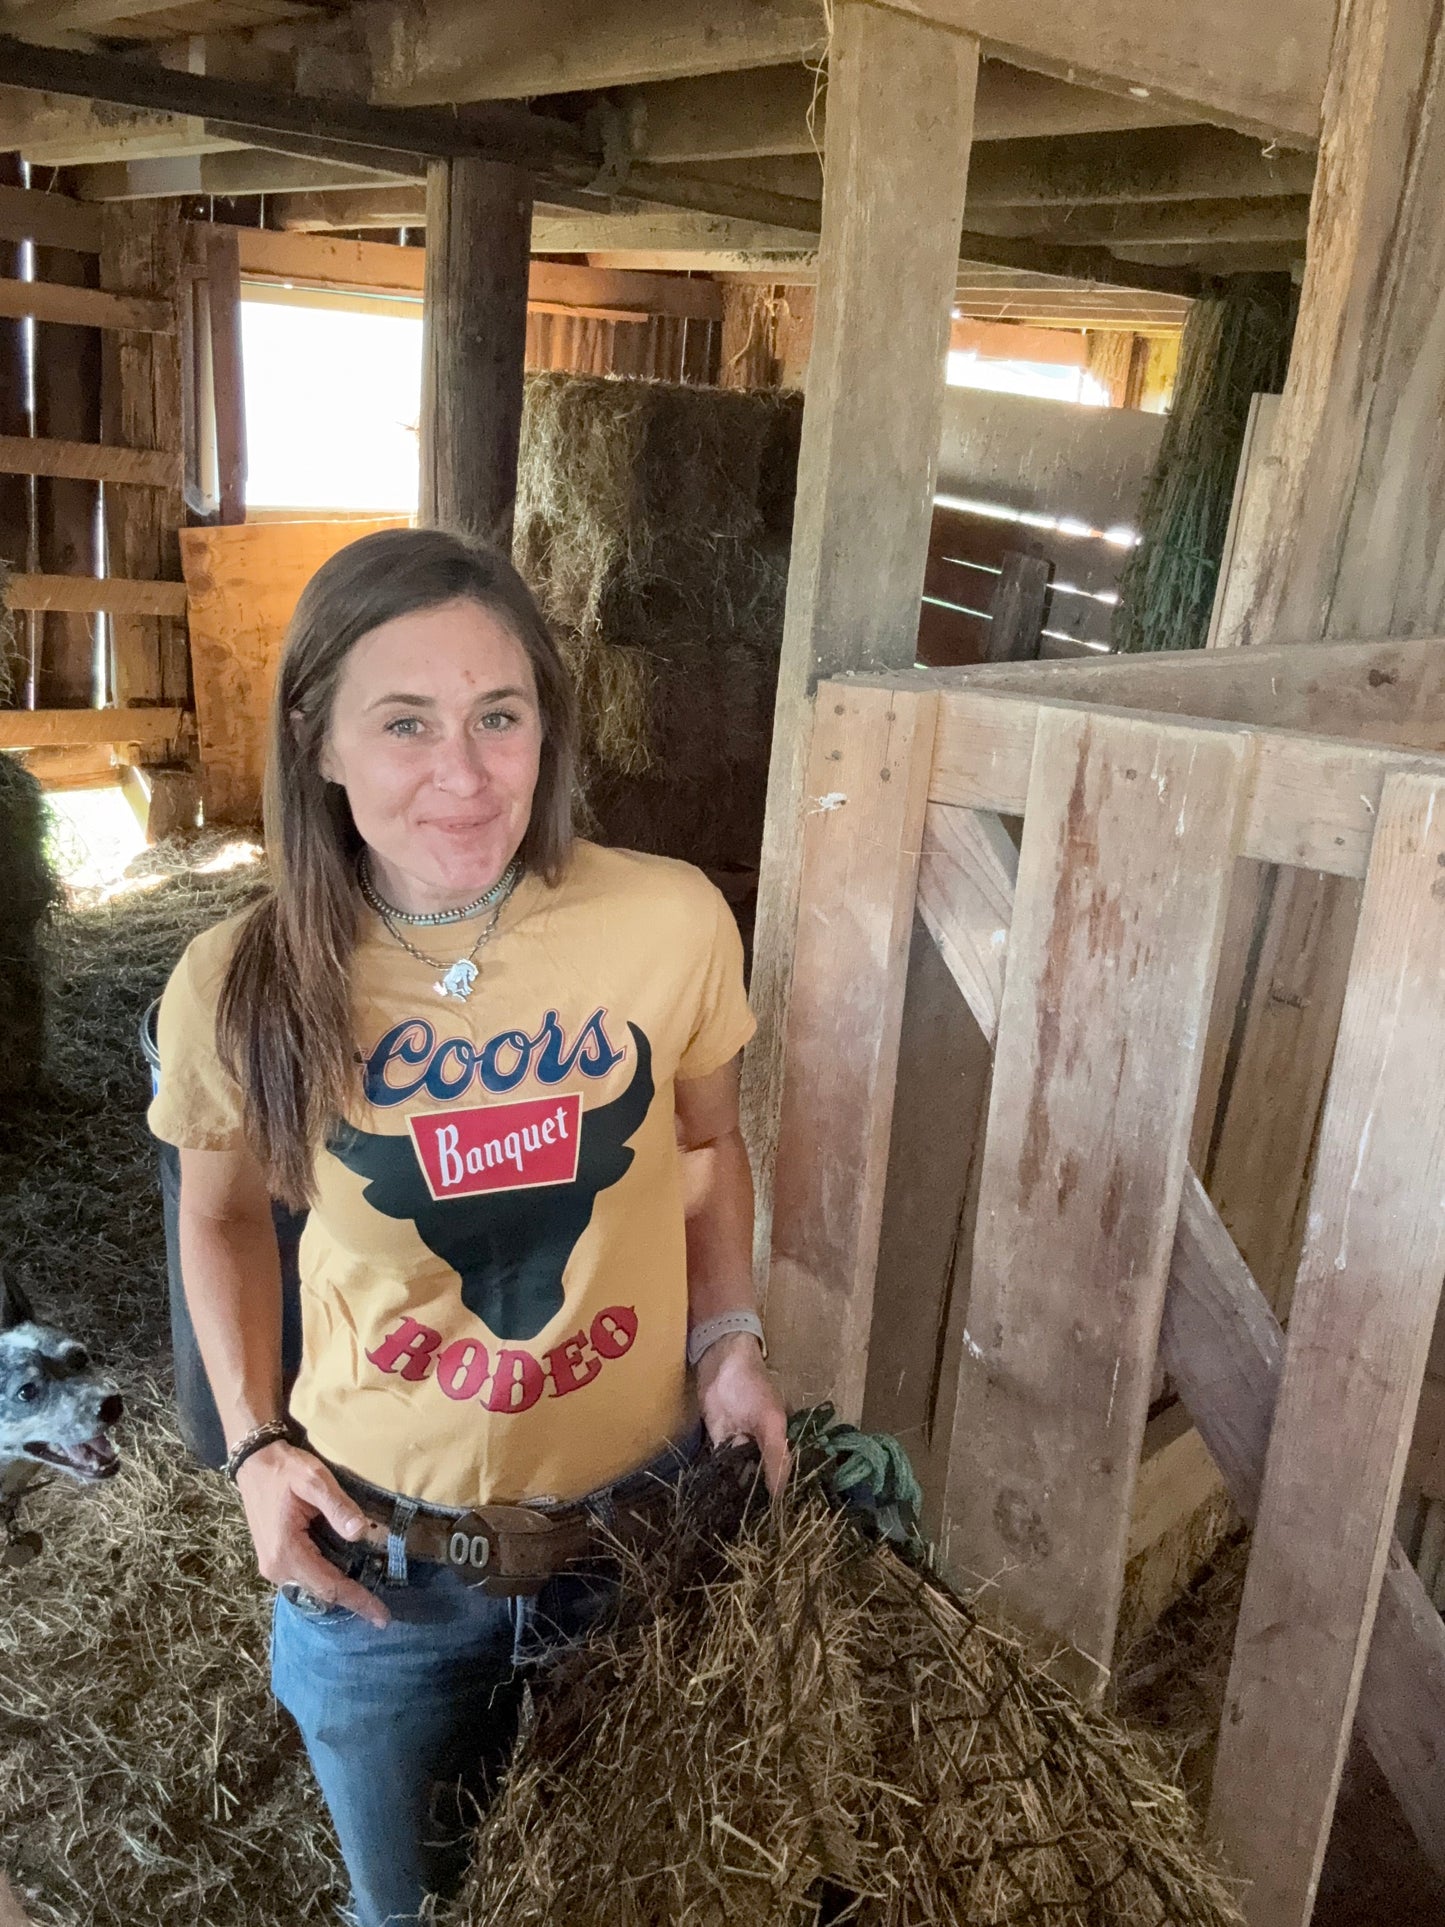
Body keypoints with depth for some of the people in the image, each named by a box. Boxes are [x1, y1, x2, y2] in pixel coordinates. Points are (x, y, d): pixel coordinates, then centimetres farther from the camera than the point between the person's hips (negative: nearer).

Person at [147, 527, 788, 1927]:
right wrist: (256, 1444, -6)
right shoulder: (242, 988, -16)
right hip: (376, 1557, 0)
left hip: (644, 1518, 1)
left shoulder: (674, 922, -17)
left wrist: (727, 1339, -8)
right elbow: (222, 1215, 3)